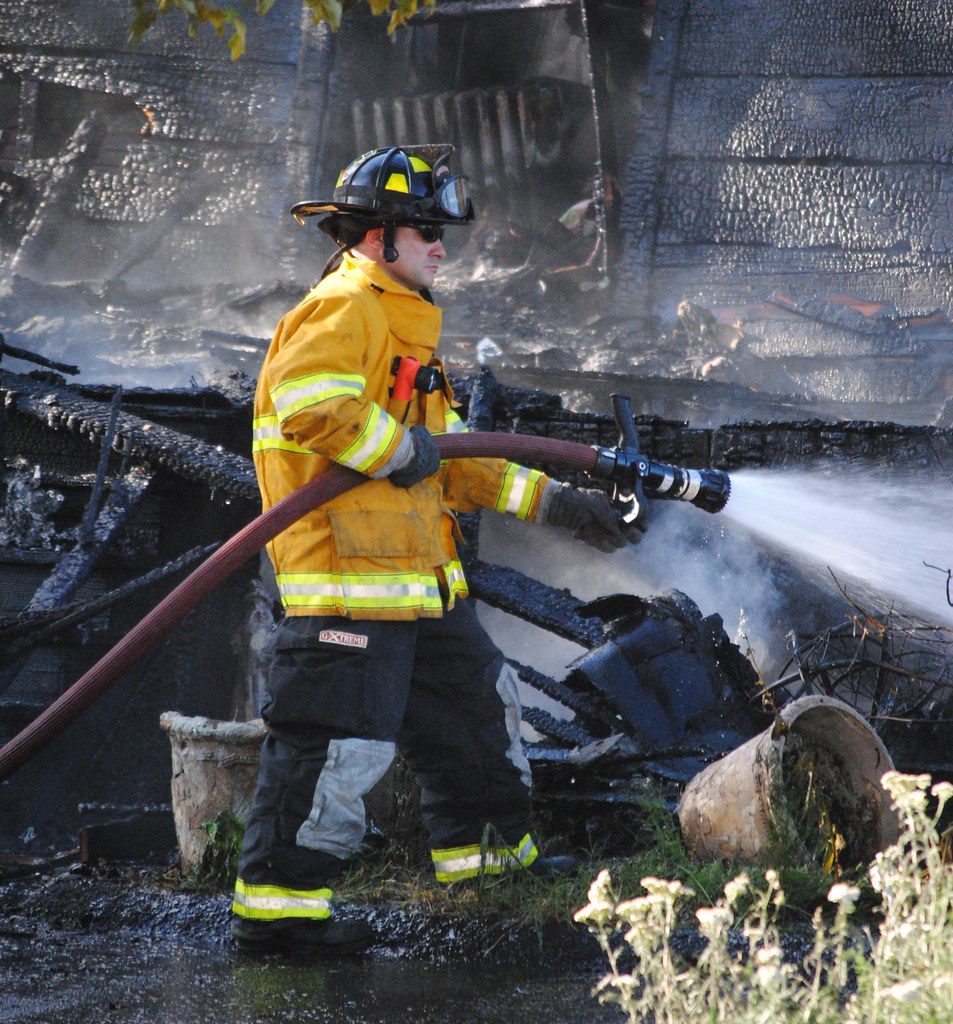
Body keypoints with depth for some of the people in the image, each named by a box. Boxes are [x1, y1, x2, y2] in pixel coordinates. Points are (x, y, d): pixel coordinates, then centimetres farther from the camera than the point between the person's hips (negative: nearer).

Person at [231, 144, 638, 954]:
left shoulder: (401, 325, 25)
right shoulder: (344, 310, -9)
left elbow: (456, 463, 27)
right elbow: (311, 403, -28)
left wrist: (556, 502, 22)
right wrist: (400, 450, -17)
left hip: (418, 577, 11)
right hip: (350, 572, -11)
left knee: (475, 698, 21)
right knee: (340, 738, -12)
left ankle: (487, 847, 36)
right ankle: (278, 898, -7)